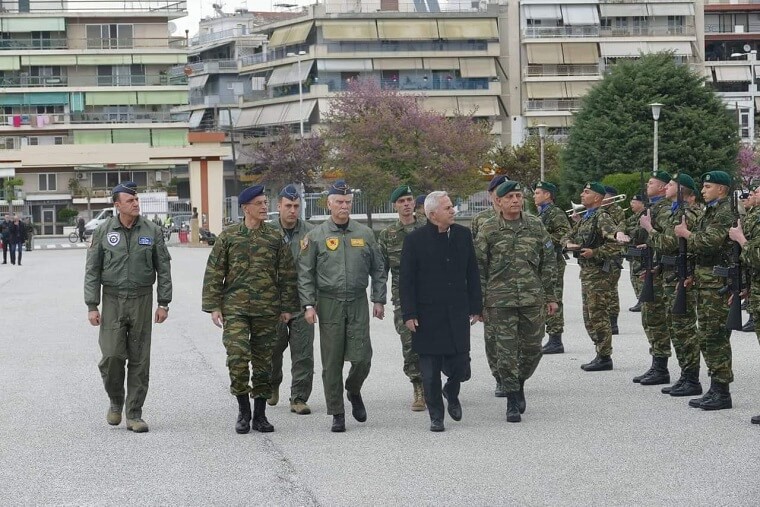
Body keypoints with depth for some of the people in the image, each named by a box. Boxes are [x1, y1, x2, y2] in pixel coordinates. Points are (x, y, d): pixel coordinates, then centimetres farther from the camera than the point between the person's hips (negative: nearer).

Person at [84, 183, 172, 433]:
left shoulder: (152, 231, 2)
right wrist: (92, 306, -3)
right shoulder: (104, 231, 0)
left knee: (139, 359, 2)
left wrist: (164, 303, 1)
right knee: (112, 355, -9)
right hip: (113, 300, -1)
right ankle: (115, 401, 17)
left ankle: (134, 415, 10)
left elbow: (164, 268, 6)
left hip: (142, 300, 1)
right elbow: (92, 270, 2)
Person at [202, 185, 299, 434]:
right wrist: (213, 306, -1)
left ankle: (260, 414, 17)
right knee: (237, 355, -14)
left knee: (263, 361, 7)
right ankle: (243, 411, 1)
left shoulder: (276, 236, 6)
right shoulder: (228, 236, 2)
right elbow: (214, 273, 4)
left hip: (267, 309, 2)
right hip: (235, 308, -2)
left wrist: (287, 307, 6)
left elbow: (287, 274, 9)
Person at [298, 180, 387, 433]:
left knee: (361, 358, -6)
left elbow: (378, 270, 14)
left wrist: (379, 300, 8)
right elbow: (305, 274, 2)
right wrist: (309, 305, -6)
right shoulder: (316, 236, 3)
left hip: (358, 303, 1)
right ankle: (337, 414, 9)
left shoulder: (365, 234, 9)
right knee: (332, 363, 0)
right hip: (329, 305, -1)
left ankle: (353, 391, 25)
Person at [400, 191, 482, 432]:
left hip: (457, 313, 3)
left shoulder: (463, 235, 6)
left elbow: (472, 274, 12)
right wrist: (409, 314, -9)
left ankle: (452, 393, 33)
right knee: (430, 371, 2)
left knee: (460, 367, 0)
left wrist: (476, 307, 8)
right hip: (428, 316, -3)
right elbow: (406, 280, -4)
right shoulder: (415, 239, -5)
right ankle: (436, 416, 17)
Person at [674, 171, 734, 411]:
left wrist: (686, 234, -10)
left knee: (716, 336, -8)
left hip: (718, 282, -10)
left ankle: (722, 393, -5)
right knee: (706, 336, 12)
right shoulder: (710, 212, 19)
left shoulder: (726, 213, -12)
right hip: (703, 280, 10)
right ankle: (716, 388, 17)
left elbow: (710, 242, -25)